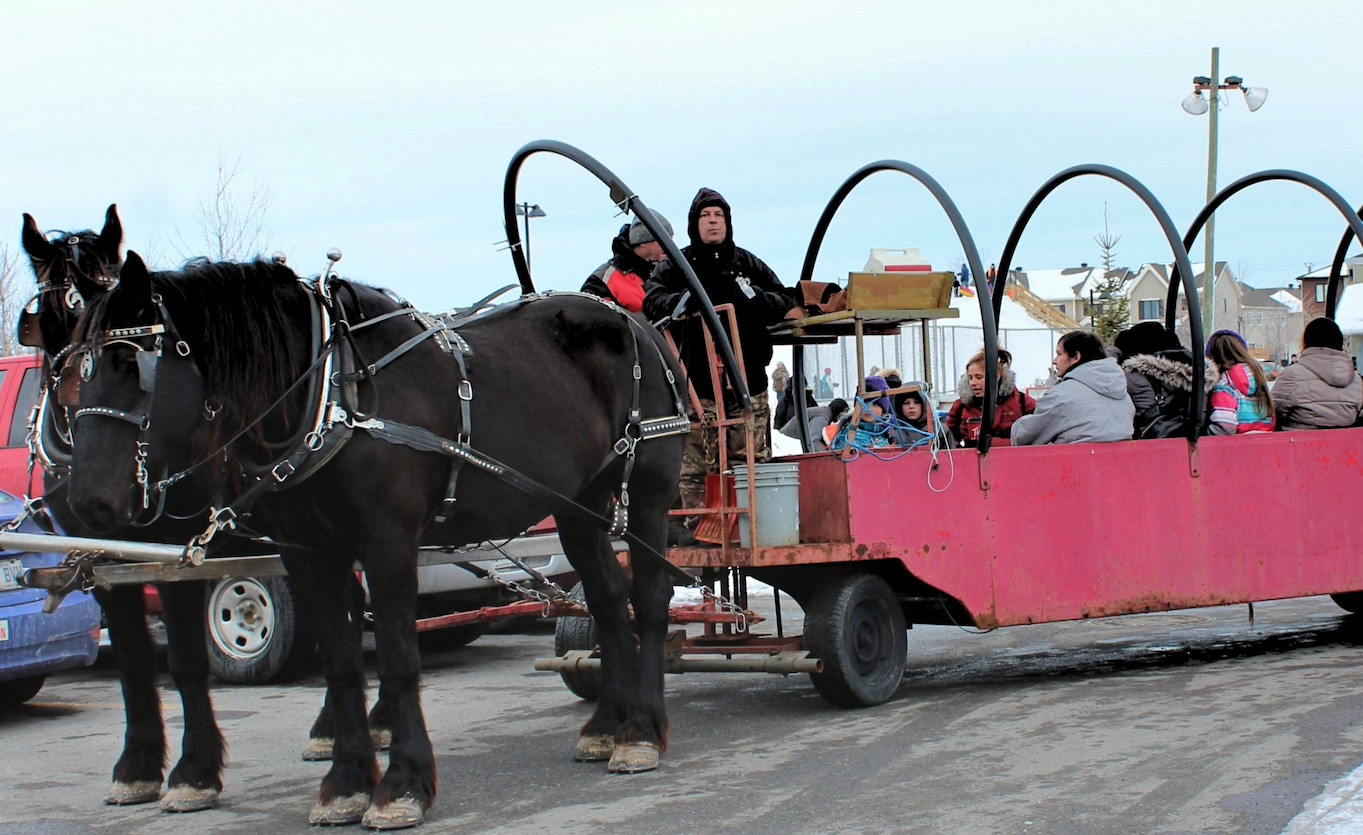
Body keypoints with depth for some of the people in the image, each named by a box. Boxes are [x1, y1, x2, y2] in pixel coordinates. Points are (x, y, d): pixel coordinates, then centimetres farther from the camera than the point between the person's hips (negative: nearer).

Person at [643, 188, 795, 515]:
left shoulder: (749, 264, 15)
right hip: (696, 386, -2)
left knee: (754, 461, 2)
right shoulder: (675, 266, 9)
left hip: (748, 381, 2)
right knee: (694, 468, -6)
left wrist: (752, 297, -11)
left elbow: (785, 302, 10)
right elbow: (652, 302, -7)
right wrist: (686, 299, -27)